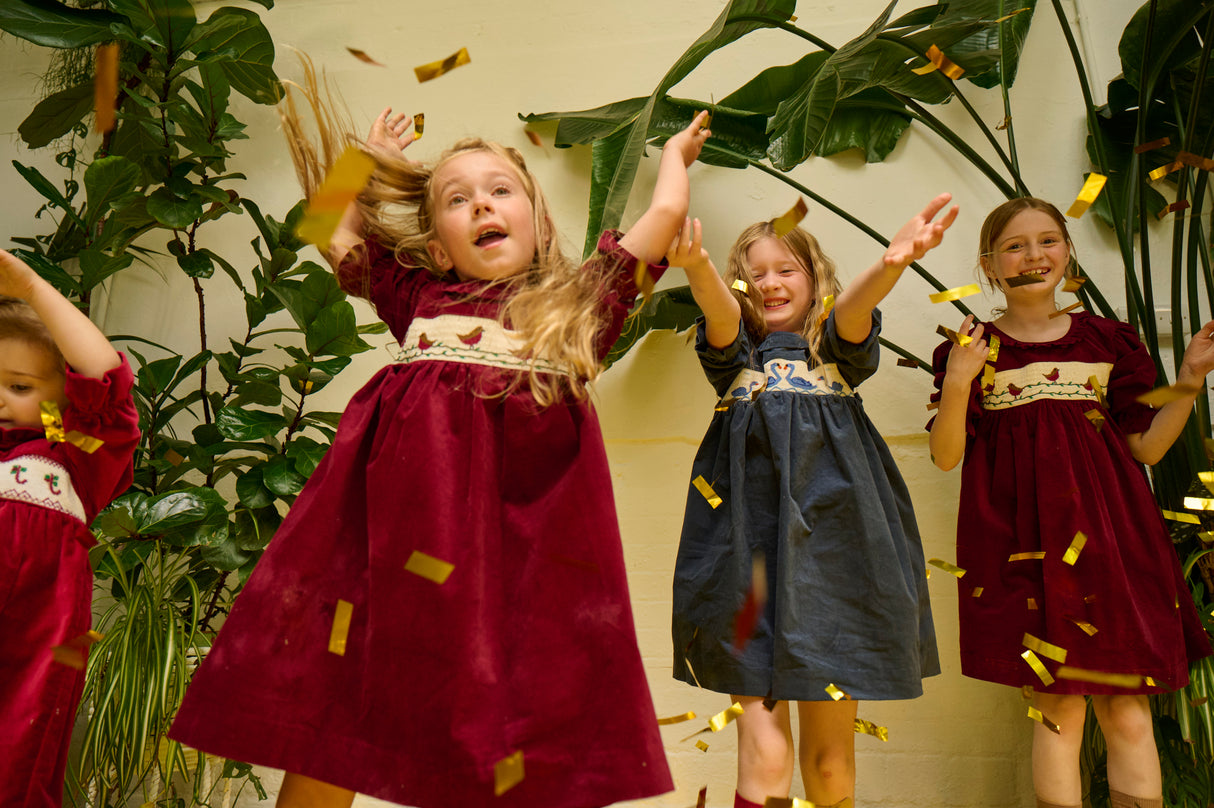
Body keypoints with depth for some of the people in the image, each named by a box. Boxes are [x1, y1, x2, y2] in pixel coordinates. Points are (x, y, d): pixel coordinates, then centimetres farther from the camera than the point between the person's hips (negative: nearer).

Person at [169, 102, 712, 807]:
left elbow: (667, 212, 21)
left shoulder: (577, 305, 17)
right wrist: (374, 160, 46)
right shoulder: (420, 300, 22)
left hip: (517, 532, -2)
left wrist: (675, 154, 40)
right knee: (317, 742, 2)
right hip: (393, 523, 2)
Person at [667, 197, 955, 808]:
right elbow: (719, 309, -12)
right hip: (750, 546, -1)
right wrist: (696, 266, -35)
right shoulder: (736, 355, 12)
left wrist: (889, 265, -35)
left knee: (831, 756, 10)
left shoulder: (835, 349, 12)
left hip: (831, 543, 1)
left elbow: (852, 310, -11)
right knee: (764, 753, -8)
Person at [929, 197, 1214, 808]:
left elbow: (1145, 447, 12)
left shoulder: (1108, 339, 11)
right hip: (1022, 538, -2)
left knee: (1127, 711, 2)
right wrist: (956, 386, -16)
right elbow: (946, 456, -2)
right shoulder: (975, 349, 4)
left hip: (1104, 527, 2)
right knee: (1056, 706, -1)